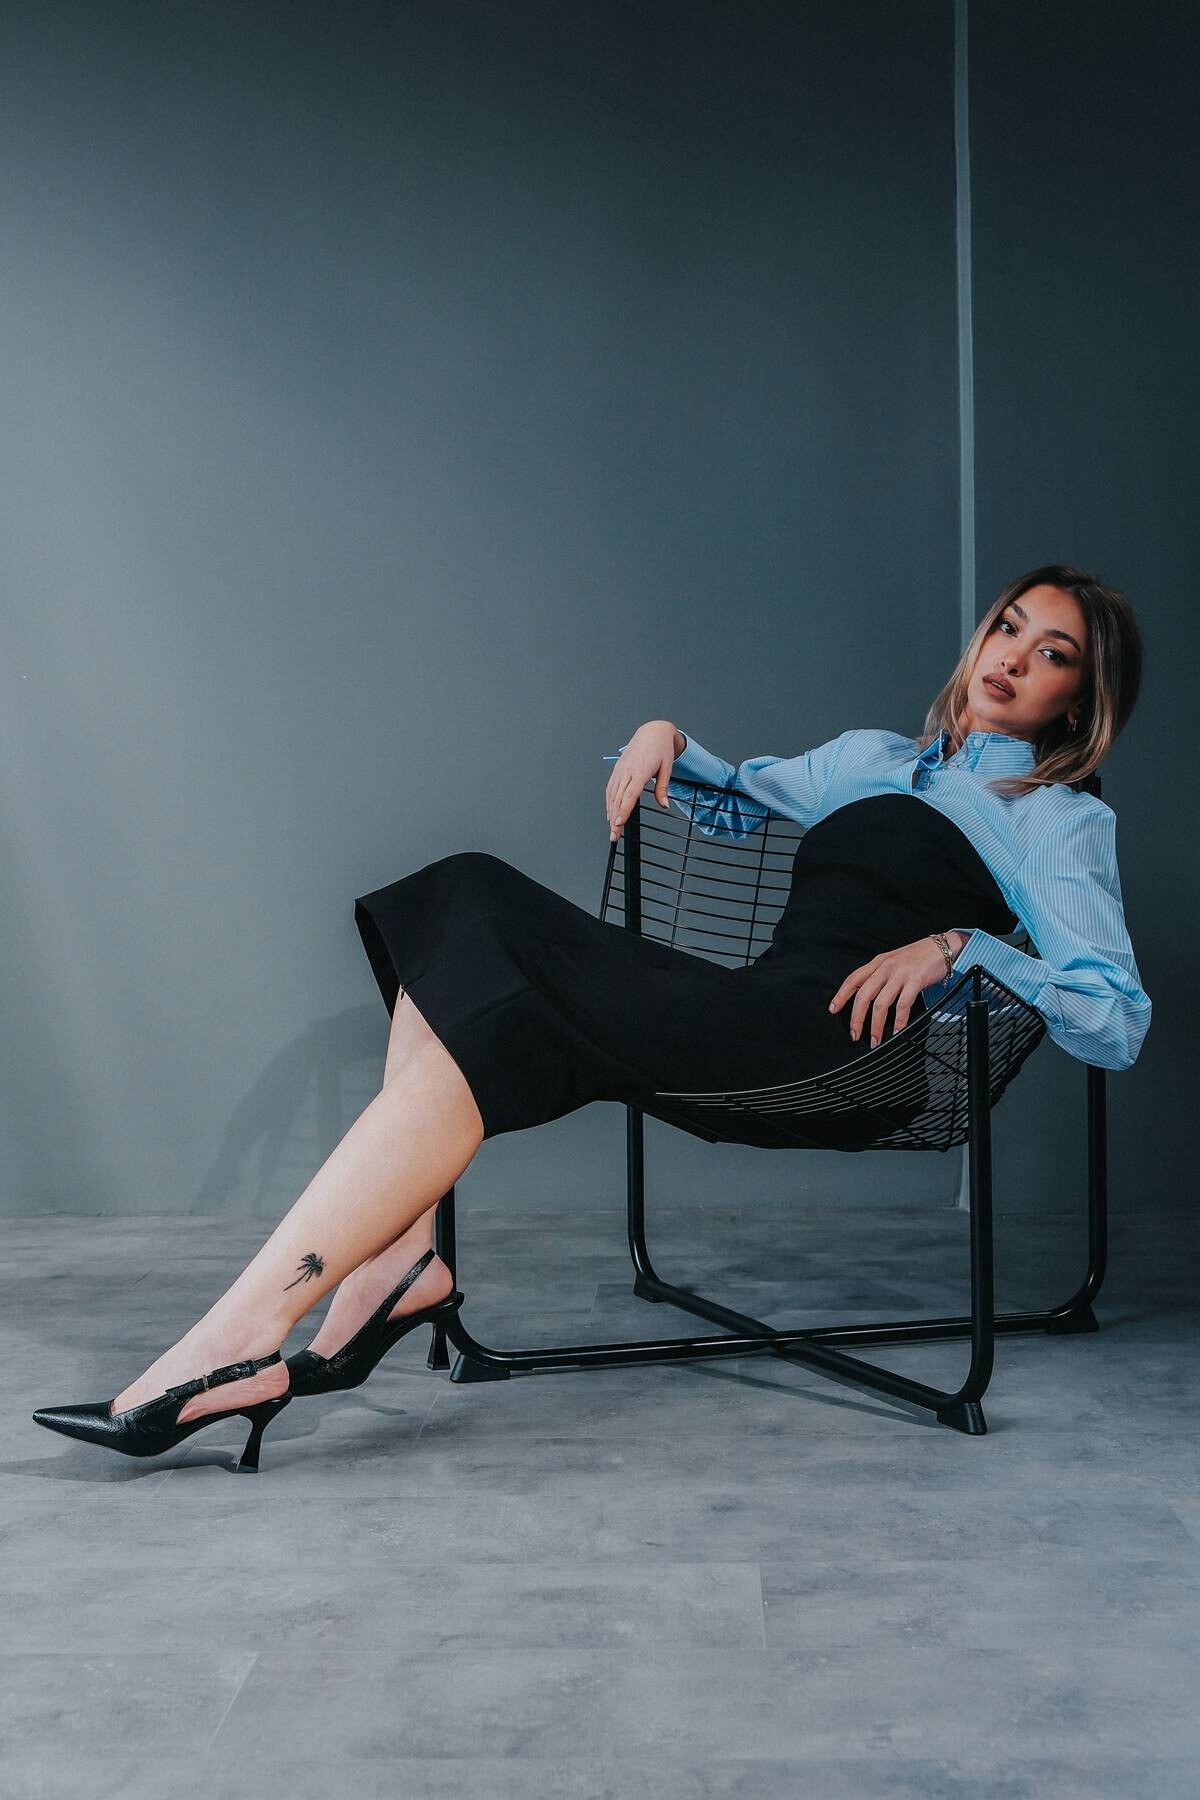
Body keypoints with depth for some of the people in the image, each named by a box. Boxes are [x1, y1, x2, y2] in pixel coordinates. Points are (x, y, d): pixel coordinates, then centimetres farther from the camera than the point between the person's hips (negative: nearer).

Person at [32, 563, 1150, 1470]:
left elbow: (1120, 1022, 0)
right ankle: (398, 1253, -27)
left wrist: (959, 945, -13)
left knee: (505, 1016, -26)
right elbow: (733, 799, 45)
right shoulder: (874, 757, 32)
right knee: (470, 898, -11)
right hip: (747, 1012, 7)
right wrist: (667, 737, 23)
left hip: (842, 1029, -7)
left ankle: (245, 1337, -34)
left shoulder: (1063, 820, 13)